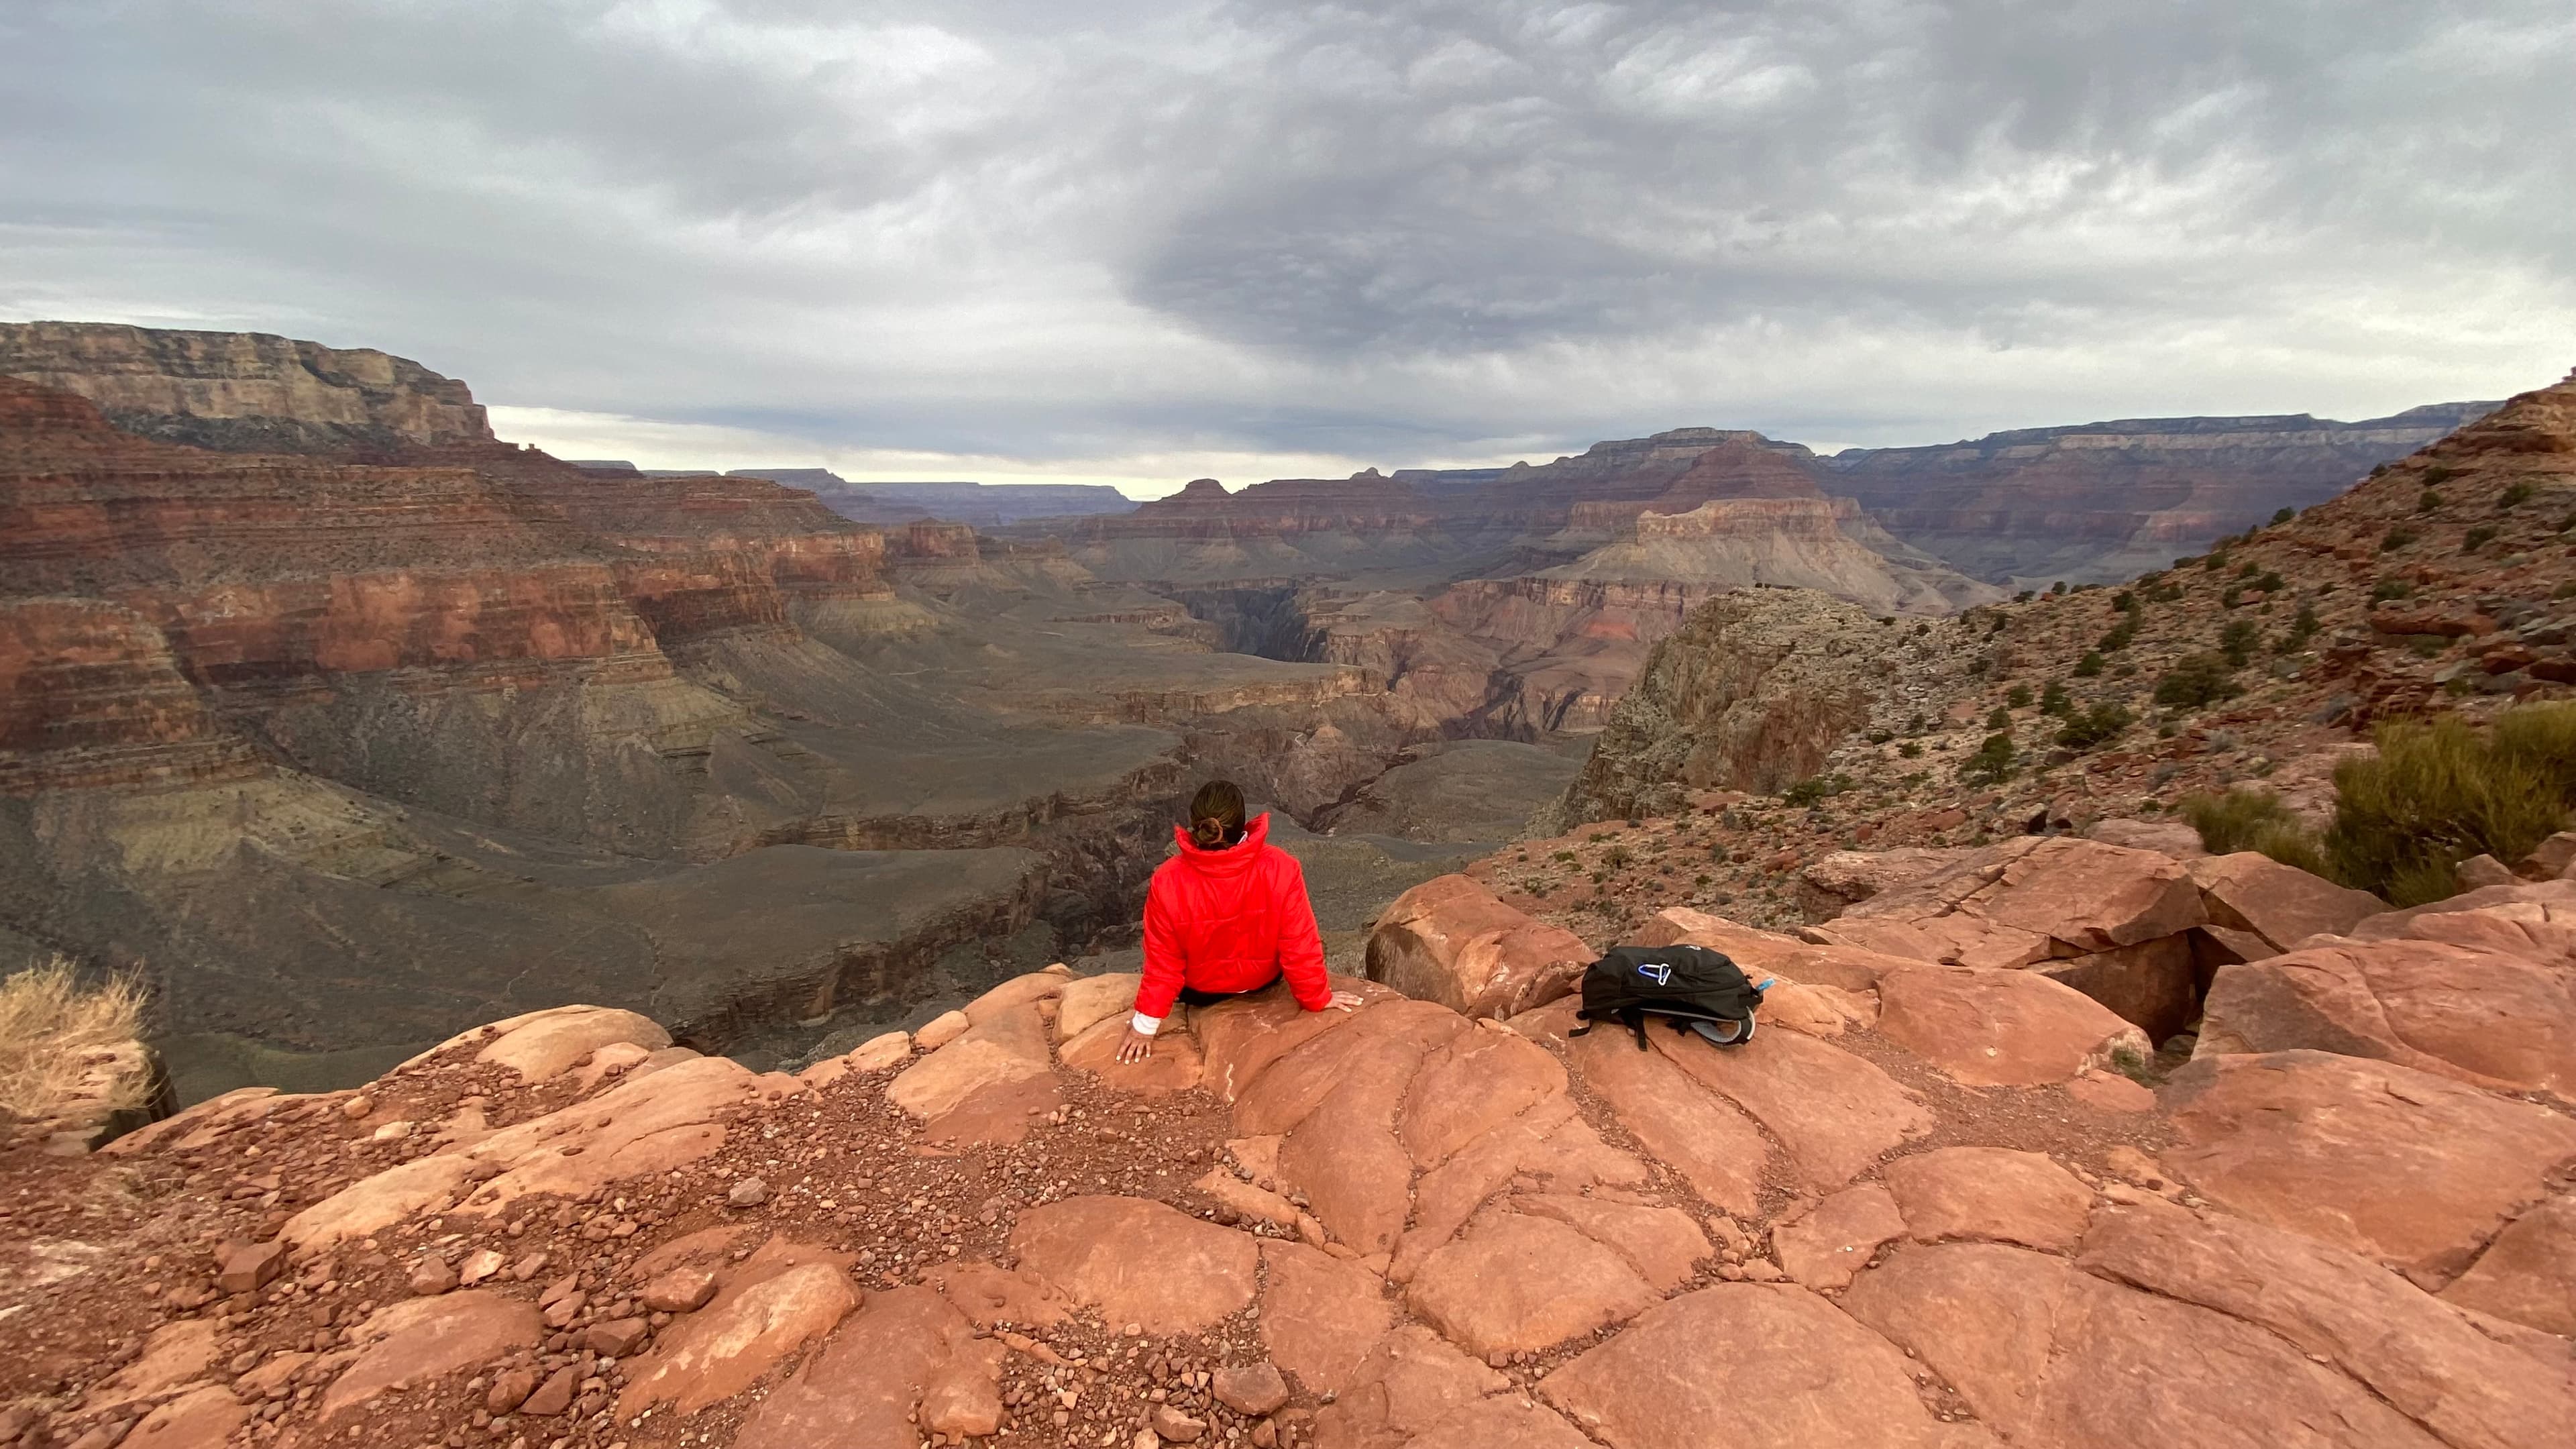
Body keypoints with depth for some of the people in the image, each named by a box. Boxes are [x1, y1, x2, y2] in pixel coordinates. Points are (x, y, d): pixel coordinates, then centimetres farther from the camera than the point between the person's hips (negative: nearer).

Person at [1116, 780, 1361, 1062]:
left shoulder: (1168, 882, -33)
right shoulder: (1281, 869, -33)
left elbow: (1163, 960, -21)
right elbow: (1300, 943, -22)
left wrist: (1146, 1022, -5)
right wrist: (1318, 998, -5)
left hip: (1198, 992, 0)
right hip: (1261, 980, 1)